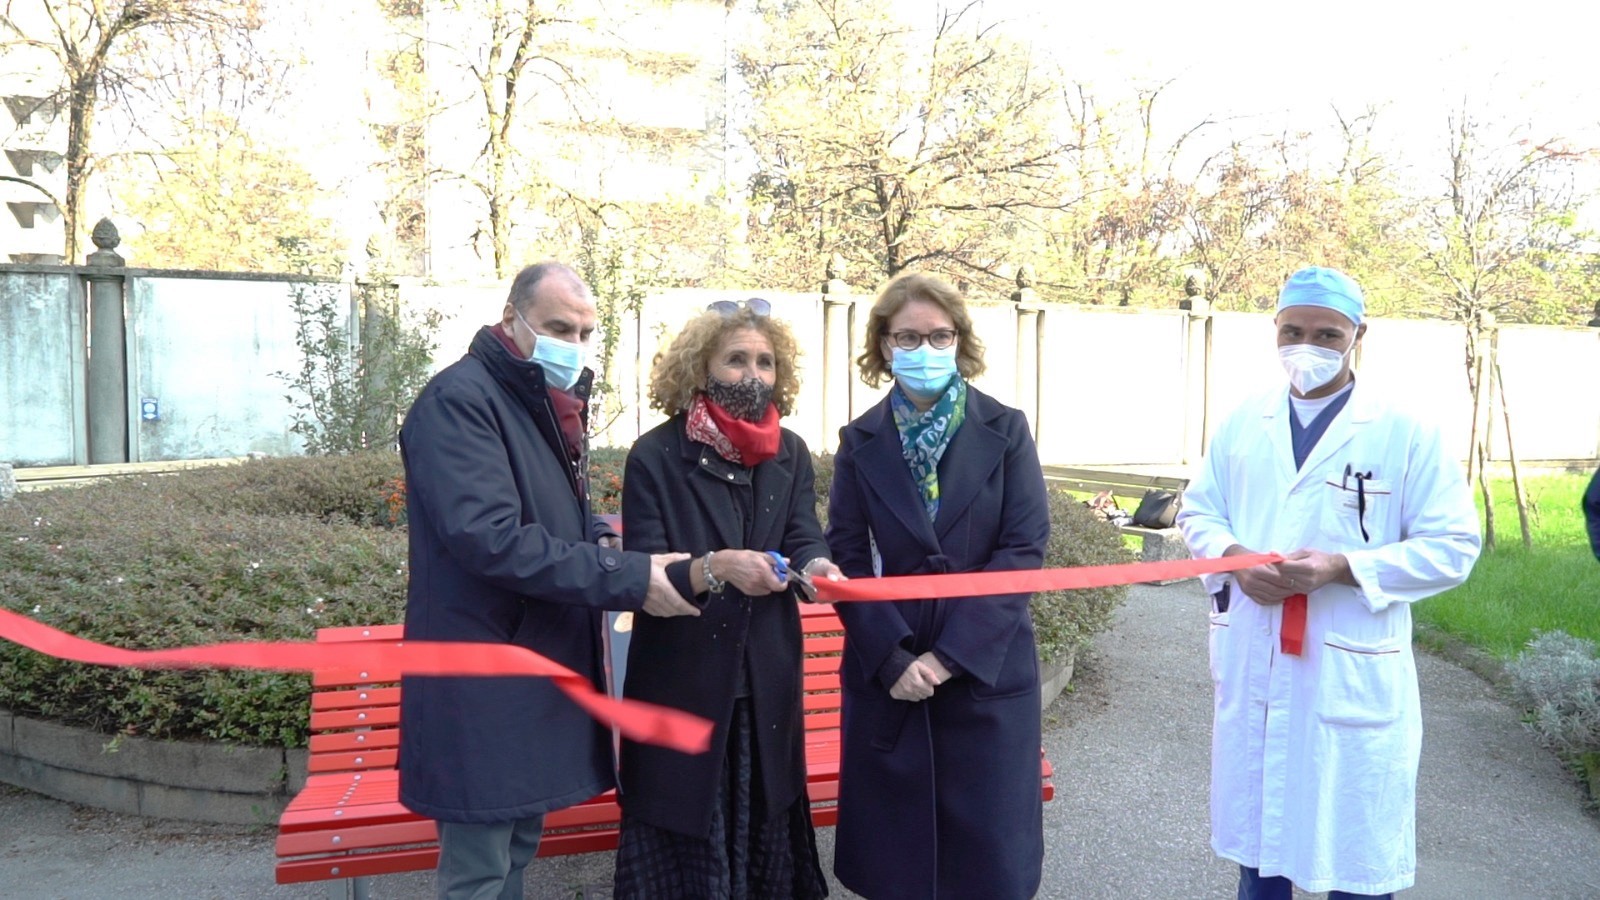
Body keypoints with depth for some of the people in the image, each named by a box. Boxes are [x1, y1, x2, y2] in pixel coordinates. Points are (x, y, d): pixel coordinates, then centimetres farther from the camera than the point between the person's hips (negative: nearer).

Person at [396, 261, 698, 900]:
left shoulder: (551, 406, 14)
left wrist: (601, 543, -2)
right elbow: (491, 538, -26)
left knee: (518, 848, 19)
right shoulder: (459, 400, -15)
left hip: (540, 669, 9)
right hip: (482, 684, -9)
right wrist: (628, 579, -26)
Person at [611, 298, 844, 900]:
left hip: (766, 683, 4)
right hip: (682, 686, -4)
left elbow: (804, 539, -3)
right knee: (683, 841, 9)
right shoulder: (655, 456, -11)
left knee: (762, 825, 19)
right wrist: (714, 567, -34)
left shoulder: (791, 454, 4)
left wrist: (813, 566, -27)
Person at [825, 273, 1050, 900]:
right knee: (894, 839, 9)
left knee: (988, 845, 7)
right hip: (888, 670, 1)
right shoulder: (860, 442, 2)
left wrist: (954, 653, -14)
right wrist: (892, 657, -13)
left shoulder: (1005, 431, -1)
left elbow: (1025, 547, -7)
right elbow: (848, 559, -1)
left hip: (987, 669, -1)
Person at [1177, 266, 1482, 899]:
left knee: (1356, 847, 11)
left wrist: (1344, 568, -21)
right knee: (1257, 825, 20)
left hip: (1353, 674, -3)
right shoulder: (1243, 422, 5)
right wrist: (1233, 557, -11)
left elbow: (1452, 547, -8)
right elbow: (1198, 513, 11)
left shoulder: (1406, 431, -7)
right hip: (1250, 664, 4)